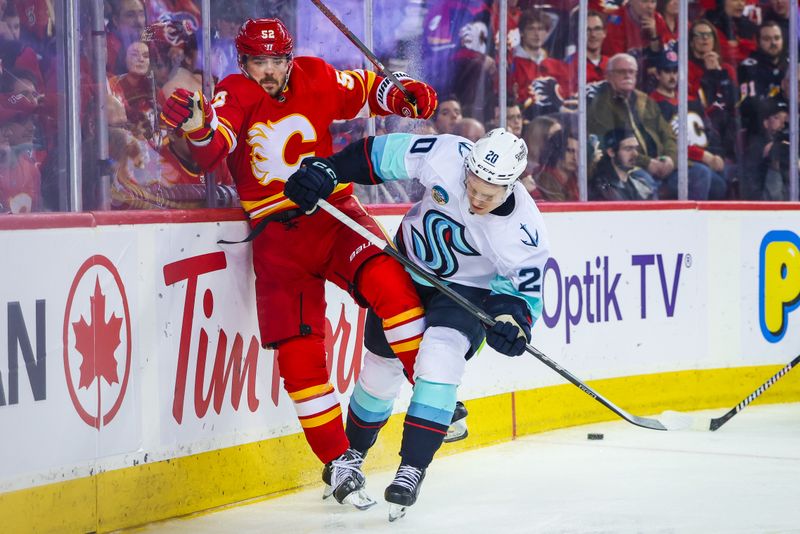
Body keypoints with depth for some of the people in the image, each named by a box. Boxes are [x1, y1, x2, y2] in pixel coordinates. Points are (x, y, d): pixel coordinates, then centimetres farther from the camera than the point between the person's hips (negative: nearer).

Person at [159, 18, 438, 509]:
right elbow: (213, 148, -22)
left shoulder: (316, 80, 3)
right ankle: (340, 462, 7)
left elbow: (364, 87, 18)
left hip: (334, 213, 0)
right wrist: (198, 127, -45)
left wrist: (404, 94, -3)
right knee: (297, 352, -6)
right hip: (277, 235, 0)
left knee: (389, 282, -28)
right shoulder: (233, 96, -3)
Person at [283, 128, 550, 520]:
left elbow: (524, 289, -18)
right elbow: (380, 153, -17)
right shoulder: (447, 156, -29)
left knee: (440, 355, -28)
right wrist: (326, 169, -22)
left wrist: (513, 317, -38)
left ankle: (413, 468, -22)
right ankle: (353, 451, 36)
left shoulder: (523, 231, -30)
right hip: (408, 265, 3)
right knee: (382, 364, 11)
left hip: (469, 289, -3)